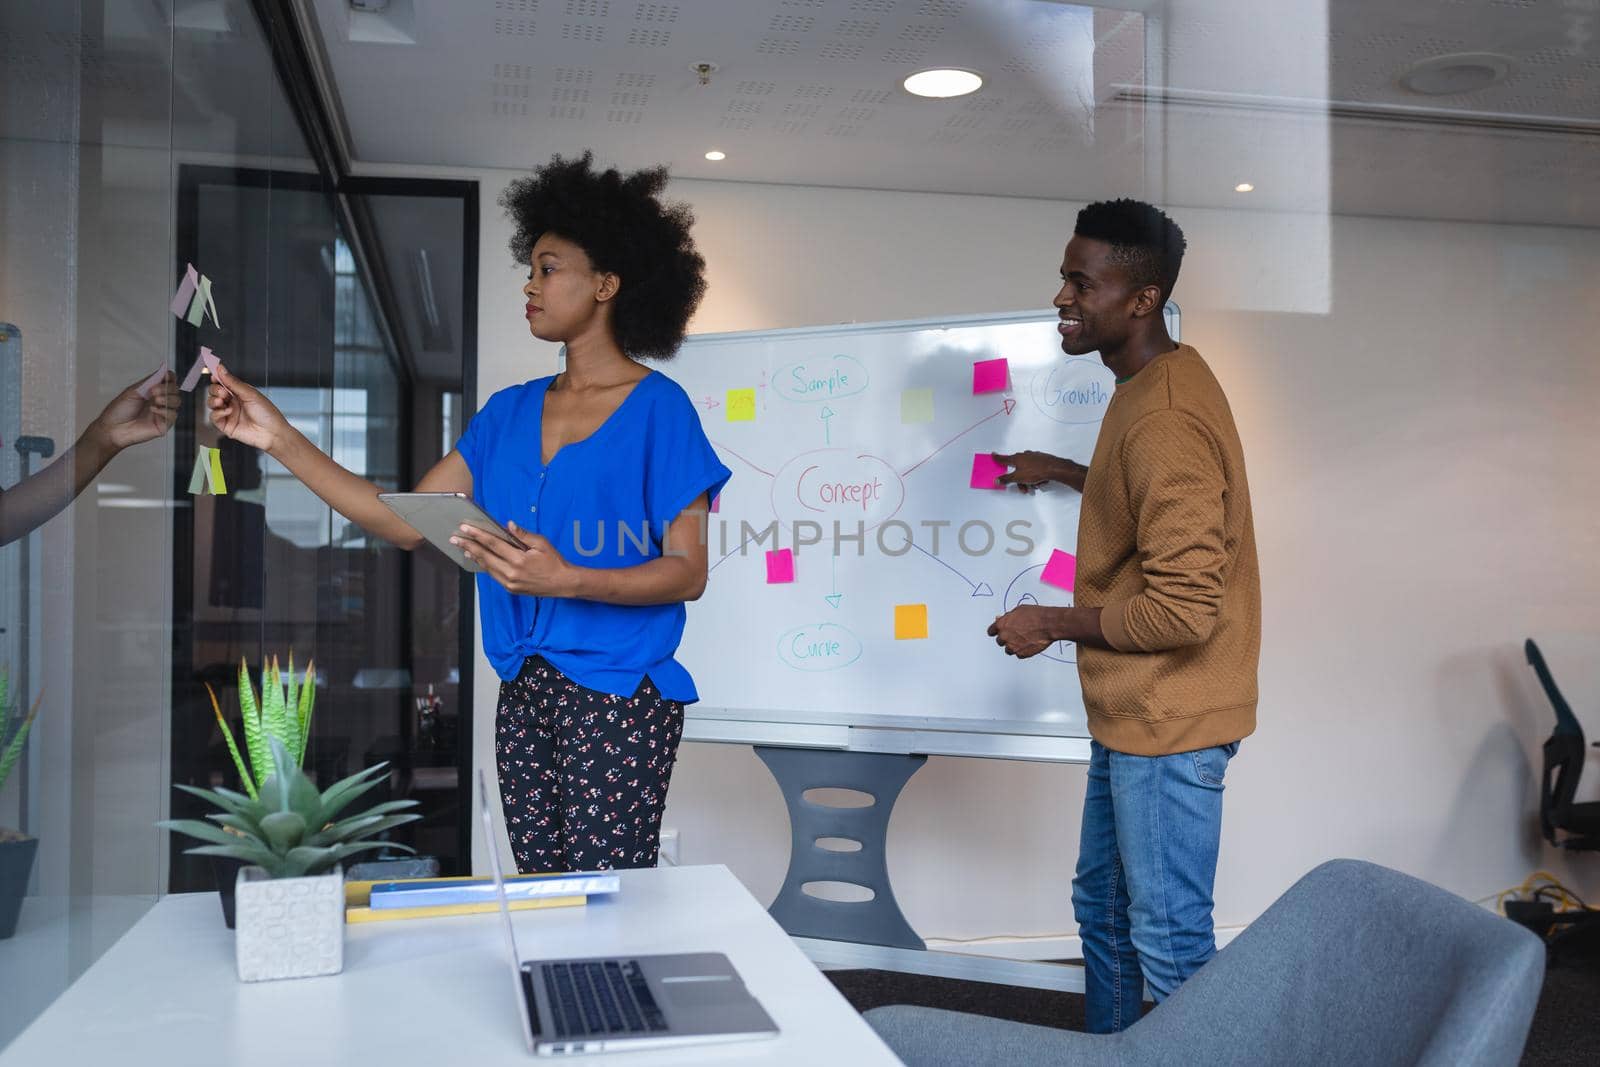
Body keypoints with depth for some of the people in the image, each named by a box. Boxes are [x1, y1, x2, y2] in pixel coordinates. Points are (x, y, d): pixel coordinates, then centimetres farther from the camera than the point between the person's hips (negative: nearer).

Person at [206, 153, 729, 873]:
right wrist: (279, 439, 4)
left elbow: (688, 572, -9)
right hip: (523, 696, 6)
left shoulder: (657, 407, -5)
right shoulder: (509, 413, 13)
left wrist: (567, 579, -24)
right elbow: (405, 523, 8)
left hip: (618, 699, -6)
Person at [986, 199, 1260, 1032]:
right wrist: (1069, 474, 21)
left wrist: (1051, 624, -16)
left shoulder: (1163, 420, -25)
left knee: (1169, 939, 1)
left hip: (1167, 722, -11)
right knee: (1101, 904, 21)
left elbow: (1184, 608, -27)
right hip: (1130, 714, 11)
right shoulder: (1151, 388, 8)